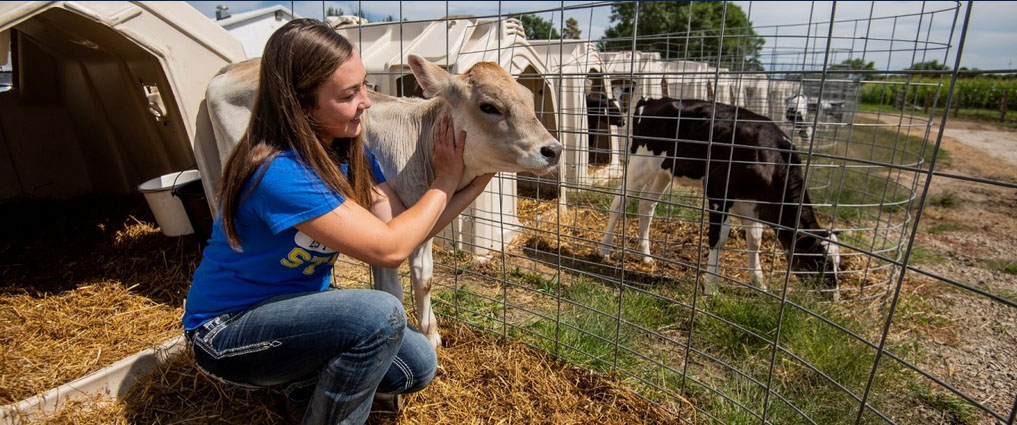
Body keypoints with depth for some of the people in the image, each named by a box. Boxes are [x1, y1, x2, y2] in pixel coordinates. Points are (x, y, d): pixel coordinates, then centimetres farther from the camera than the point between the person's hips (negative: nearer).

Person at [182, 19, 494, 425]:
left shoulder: (348, 152, -6)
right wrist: (445, 180, -20)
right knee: (379, 314, -32)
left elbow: (406, 228, -9)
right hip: (227, 330, -7)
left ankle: (303, 382, 21)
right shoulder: (278, 171, -32)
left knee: (417, 367, -2)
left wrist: (478, 181, -15)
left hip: (295, 305, 8)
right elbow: (389, 248, -32)